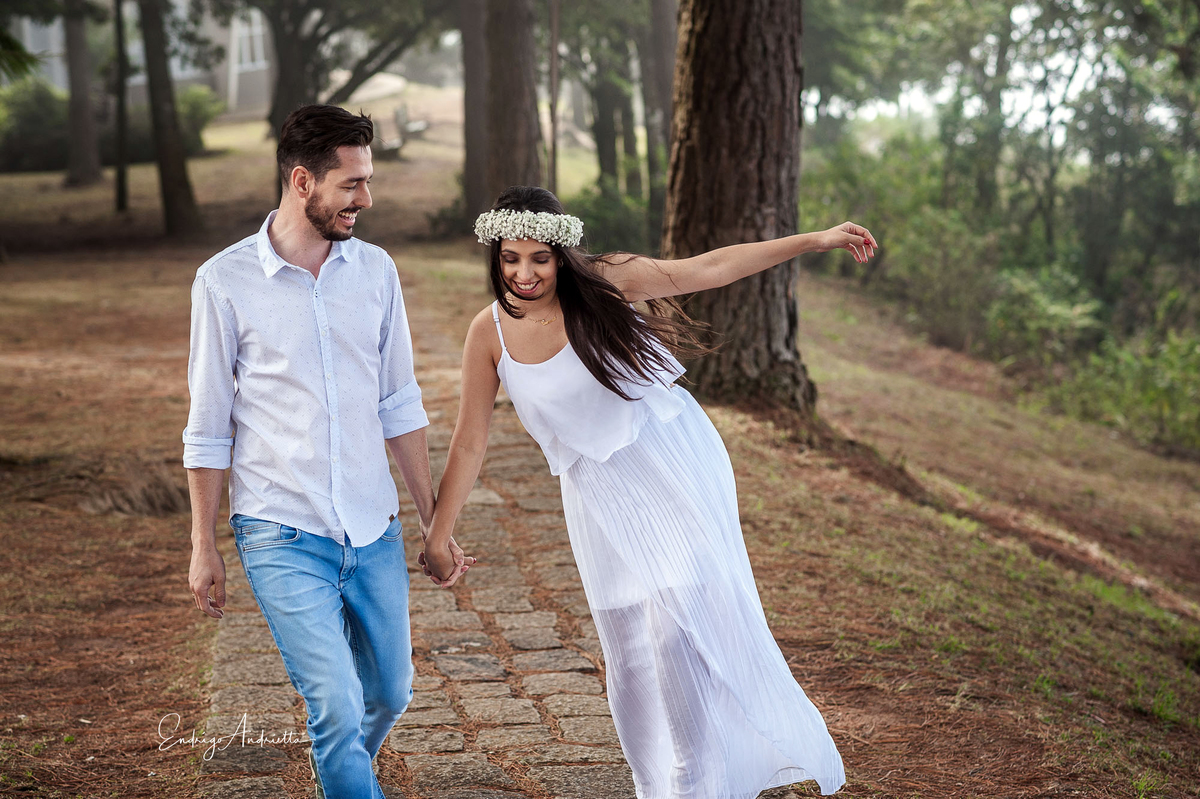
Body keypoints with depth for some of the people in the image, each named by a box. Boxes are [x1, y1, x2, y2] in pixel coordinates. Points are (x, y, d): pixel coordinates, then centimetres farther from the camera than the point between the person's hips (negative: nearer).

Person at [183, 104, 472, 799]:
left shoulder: (375, 270, 4)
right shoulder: (226, 282, -7)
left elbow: (400, 407, 10)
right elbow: (209, 428, 0)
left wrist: (434, 522, 10)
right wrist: (204, 548, 1)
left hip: (376, 530, 4)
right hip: (283, 535, -4)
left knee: (390, 693, 17)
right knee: (338, 709, -13)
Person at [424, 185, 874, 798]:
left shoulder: (602, 284, -11)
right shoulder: (490, 334, -6)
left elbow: (709, 269, -9)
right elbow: (469, 442, 1)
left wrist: (815, 241, -11)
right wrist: (439, 533, 5)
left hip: (674, 467, -2)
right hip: (599, 498, 3)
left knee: (682, 628, -12)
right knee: (627, 650, 8)